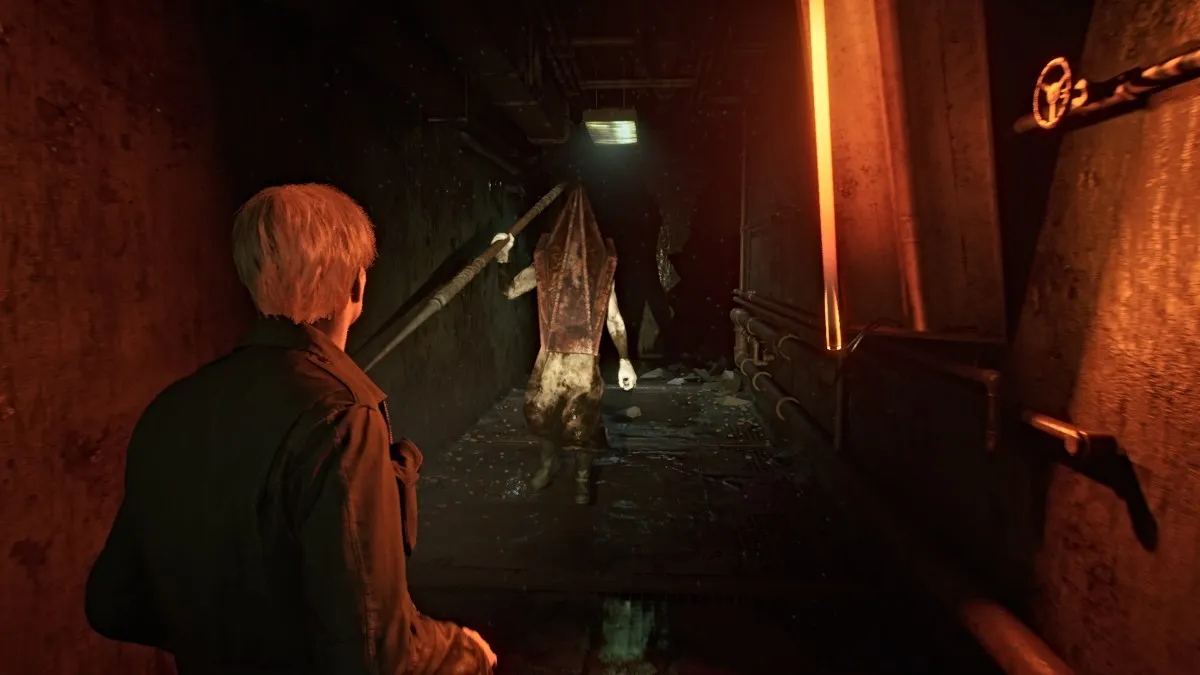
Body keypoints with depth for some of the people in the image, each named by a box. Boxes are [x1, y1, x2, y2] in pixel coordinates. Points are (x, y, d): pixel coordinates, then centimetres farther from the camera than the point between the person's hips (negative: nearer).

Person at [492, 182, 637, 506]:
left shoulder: (601, 267, -3)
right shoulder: (546, 262, 0)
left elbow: (613, 317, -1)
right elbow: (510, 291, 3)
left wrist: (624, 360, -5)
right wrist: (502, 260, -15)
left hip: (584, 357, -2)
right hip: (551, 354, 2)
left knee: (581, 420, 0)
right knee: (541, 411, 10)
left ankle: (582, 476, 22)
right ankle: (549, 463, 37)